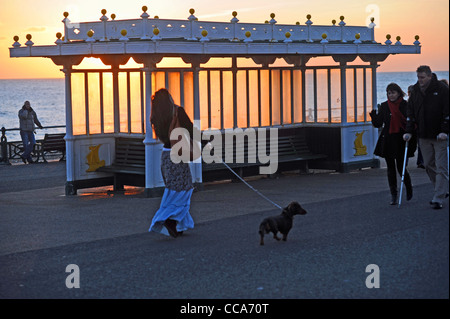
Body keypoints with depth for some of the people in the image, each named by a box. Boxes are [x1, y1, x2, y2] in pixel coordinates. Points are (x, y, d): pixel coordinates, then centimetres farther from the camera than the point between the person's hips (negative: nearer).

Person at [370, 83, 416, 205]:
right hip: (388, 141, 2)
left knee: (401, 167, -2)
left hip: (401, 140, -2)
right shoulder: (384, 106, 4)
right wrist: (374, 115, -16)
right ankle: (393, 195, 13)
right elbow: (378, 124, 1)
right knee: (391, 168, 5)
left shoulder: (405, 105, -2)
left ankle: (409, 187, 27)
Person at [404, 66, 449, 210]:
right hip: (423, 136, 5)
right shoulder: (415, 91, 7)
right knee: (429, 166, 9)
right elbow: (411, 112, 8)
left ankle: (438, 199, -5)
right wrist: (408, 131, -1)